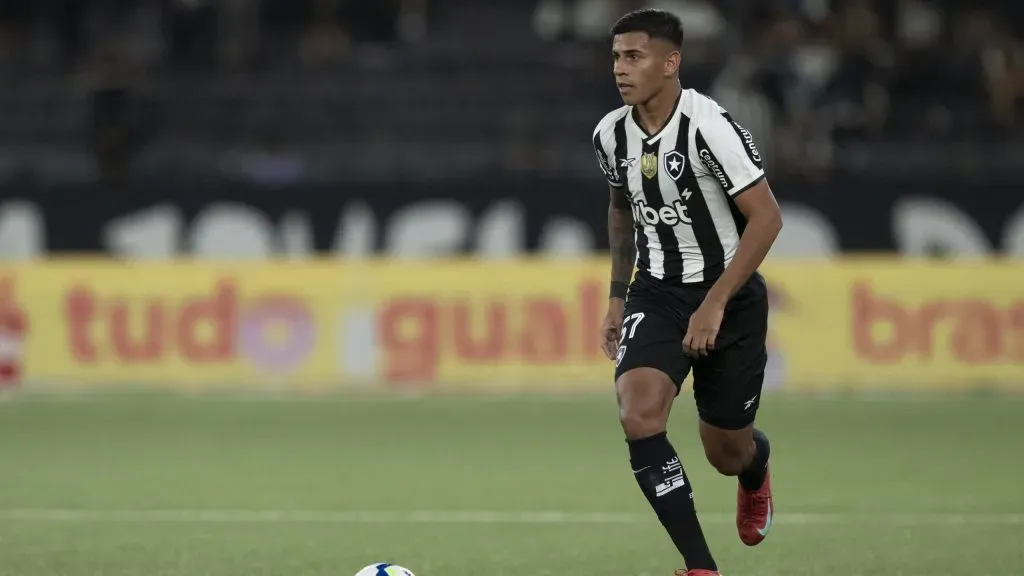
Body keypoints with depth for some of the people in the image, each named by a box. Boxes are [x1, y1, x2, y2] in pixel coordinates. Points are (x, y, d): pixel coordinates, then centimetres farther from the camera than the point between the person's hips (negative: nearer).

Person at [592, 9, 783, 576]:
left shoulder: (708, 125, -22)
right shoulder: (610, 134, -3)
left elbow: (766, 217, -21)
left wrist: (715, 304, -24)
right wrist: (617, 297, 18)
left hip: (729, 294, -4)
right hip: (657, 294, 4)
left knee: (726, 452, 8)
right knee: (638, 417, -23)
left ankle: (756, 469, 50)